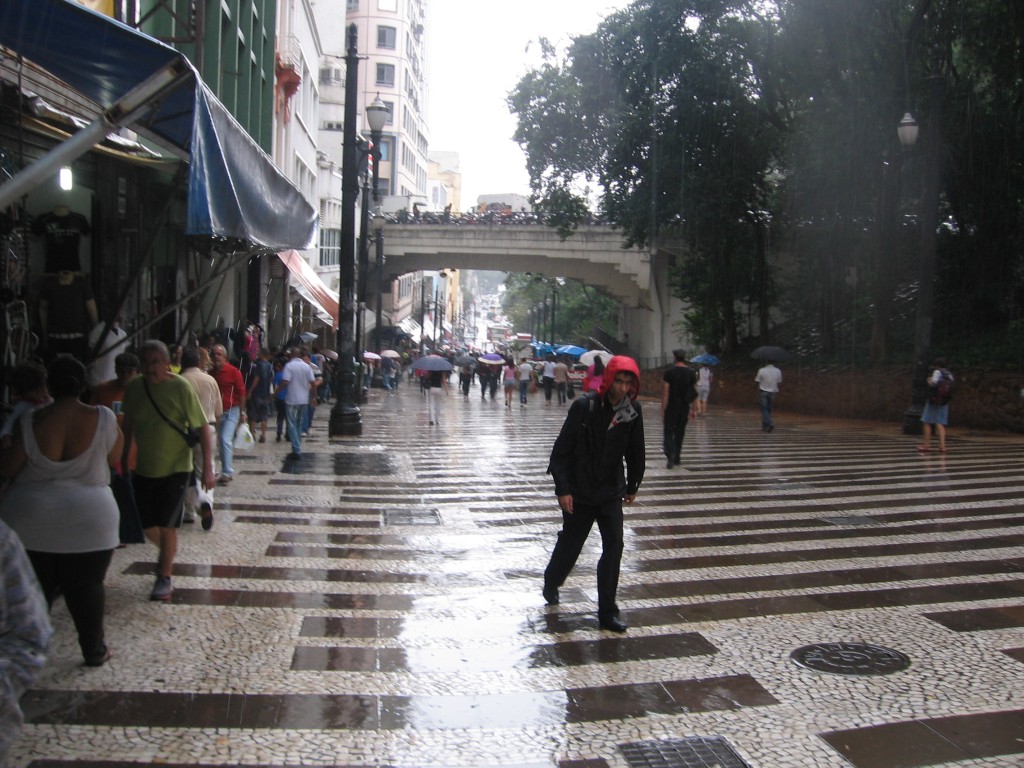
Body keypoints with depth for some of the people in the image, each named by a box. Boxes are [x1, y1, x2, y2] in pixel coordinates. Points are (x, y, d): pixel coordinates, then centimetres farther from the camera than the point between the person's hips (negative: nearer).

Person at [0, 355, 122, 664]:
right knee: (86, 590, 12)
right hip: (89, 520, -1)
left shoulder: (30, 422, -8)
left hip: (30, 520, 1)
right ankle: (94, 650, 23)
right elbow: (115, 457, 5)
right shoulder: (103, 418, -9)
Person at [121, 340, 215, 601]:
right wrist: (125, 457, 16)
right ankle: (168, 551, 42)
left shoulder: (180, 387, -16)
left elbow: (203, 427, -15)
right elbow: (129, 424, 13)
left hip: (175, 467, -4)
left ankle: (165, 579, 12)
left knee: (167, 525, -3)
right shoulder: (134, 387, -3)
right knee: (147, 526, 11)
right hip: (144, 468, 5)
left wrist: (207, 467, -21)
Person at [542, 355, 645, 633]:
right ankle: (551, 582, 43)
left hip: (611, 492, 3)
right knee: (570, 543, 13)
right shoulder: (584, 406, -18)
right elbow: (561, 450, -14)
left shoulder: (633, 411, -5)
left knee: (614, 546, -3)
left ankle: (607, 613, 7)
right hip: (579, 492, -3)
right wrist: (563, 489, -16)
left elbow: (635, 452, 9)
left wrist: (633, 486, 15)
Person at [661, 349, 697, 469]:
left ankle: (670, 455, -21)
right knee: (680, 433, 15)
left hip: (671, 408, -4)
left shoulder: (669, 372, -10)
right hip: (685, 408, 4)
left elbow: (665, 393, -11)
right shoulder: (692, 373, 2)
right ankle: (676, 458, 21)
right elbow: (694, 392, 5)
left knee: (668, 432, 1)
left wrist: (663, 410, -7)